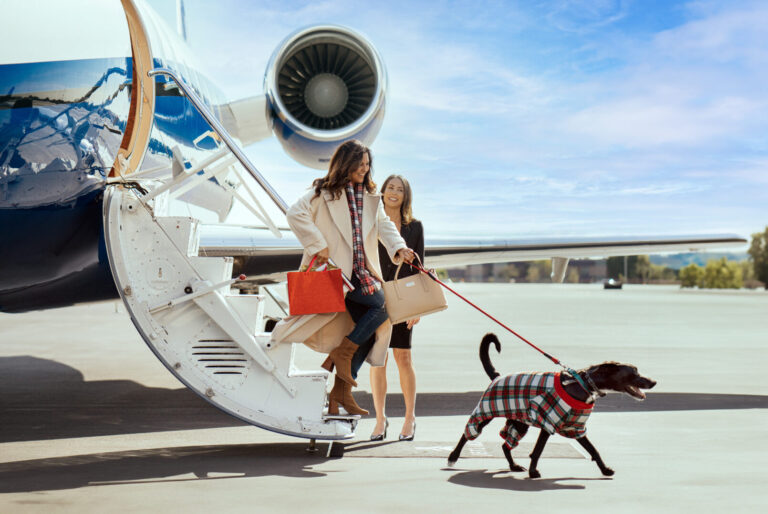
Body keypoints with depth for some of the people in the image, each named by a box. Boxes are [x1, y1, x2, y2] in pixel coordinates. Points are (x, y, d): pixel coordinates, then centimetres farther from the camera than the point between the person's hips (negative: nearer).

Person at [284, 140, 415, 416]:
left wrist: (399, 248, -11)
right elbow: (295, 214, -12)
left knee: (369, 328, -1)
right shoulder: (324, 193, -1)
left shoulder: (370, 198, 19)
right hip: (333, 270, -7)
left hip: (361, 272, 7)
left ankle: (341, 389, 6)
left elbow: (384, 225, 9)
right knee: (381, 303, -21)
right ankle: (341, 353, -9)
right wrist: (318, 245, -17)